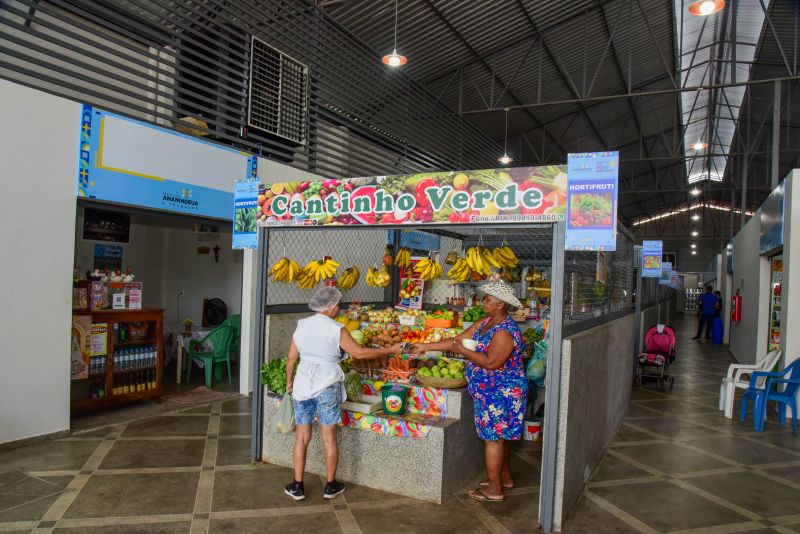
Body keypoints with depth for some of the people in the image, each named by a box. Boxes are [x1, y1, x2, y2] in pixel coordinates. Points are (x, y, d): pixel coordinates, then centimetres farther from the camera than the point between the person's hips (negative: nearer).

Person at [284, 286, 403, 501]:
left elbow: (291, 357, 6)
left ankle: (297, 487, 18)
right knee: (329, 438, 9)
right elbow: (360, 353, -9)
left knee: (302, 437, 12)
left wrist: (289, 381, 20)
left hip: (303, 385, 4)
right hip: (327, 387, -3)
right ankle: (331, 486, 21)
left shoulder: (301, 325, 2)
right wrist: (390, 350, -1)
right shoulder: (336, 329, -11)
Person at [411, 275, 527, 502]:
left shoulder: (505, 331, -23)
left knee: (493, 437, -1)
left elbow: (491, 362, -29)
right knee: (499, 436, 19)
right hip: (492, 391, 9)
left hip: (500, 392, -9)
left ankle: (494, 488, 11)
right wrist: (426, 346, 4)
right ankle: (505, 477, 34)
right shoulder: (485, 322, 7)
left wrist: (463, 351, -20)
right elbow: (458, 339, 7)